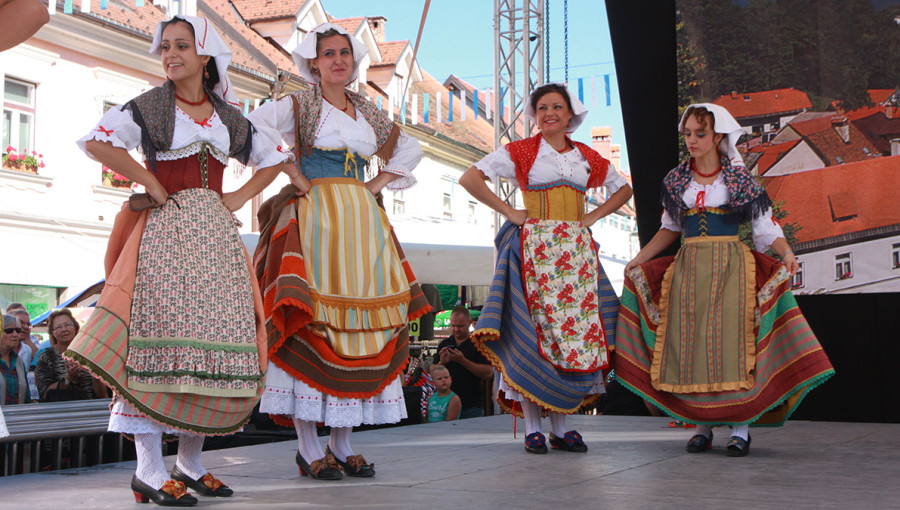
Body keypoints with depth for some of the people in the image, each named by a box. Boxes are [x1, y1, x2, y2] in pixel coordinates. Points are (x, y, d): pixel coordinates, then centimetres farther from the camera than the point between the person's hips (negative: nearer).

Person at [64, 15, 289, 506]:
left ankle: (190, 464, 10)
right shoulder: (149, 106, 5)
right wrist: (152, 184, -8)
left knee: (216, 336, 0)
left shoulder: (229, 116, 15)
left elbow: (272, 160, 23)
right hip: (165, 228, -4)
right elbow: (96, 141, -6)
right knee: (161, 335, -13)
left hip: (215, 232, 4)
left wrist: (238, 197, 8)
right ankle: (149, 469, -11)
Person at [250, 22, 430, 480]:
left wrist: (377, 184, 15)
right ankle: (308, 448, -8)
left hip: (360, 219, 5)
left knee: (360, 322, 0)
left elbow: (410, 150, 29)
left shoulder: (368, 113, 18)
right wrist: (290, 172, -10)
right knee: (310, 321, -12)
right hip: (312, 218, -5)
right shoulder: (299, 106, 4)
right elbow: (251, 128, -12)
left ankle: (341, 445, 6)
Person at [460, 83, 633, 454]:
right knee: (535, 332, -8)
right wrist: (509, 212, -5)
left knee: (577, 330, 0)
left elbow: (623, 189, 27)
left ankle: (561, 427, 7)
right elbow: (469, 178, -3)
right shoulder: (521, 152, 3)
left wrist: (594, 216, 11)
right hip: (536, 248, -4)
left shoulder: (587, 157, 14)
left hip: (577, 249, 4)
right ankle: (532, 427, -3)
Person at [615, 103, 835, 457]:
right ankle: (702, 426, 8)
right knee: (692, 344, -1)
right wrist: (639, 259, 12)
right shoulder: (676, 180, 10)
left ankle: (740, 428, -4)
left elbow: (765, 225, 0)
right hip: (689, 267, 3)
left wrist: (786, 253, -17)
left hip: (730, 266, -3)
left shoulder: (739, 178, 1)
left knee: (732, 341, -10)